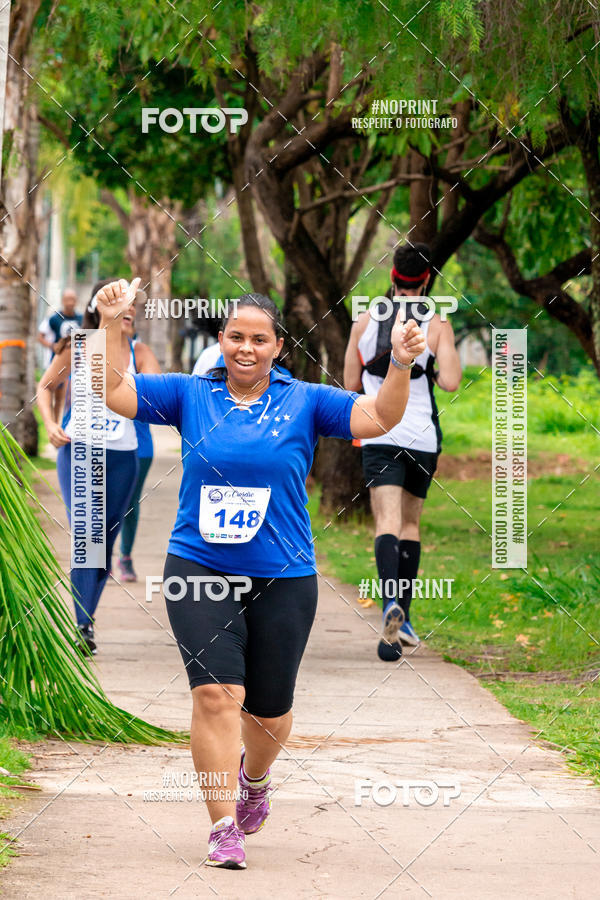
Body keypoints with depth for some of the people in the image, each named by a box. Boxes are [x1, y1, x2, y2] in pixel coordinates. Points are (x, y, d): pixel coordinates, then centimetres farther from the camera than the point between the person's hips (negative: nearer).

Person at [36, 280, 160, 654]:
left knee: (105, 541, 8)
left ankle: (88, 614, 25)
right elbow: (46, 387, 13)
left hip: (121, 458, 2)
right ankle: (84, 626, -15)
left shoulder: (139, 353, 2)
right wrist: (51, 425, -3)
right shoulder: (76, 349, -1)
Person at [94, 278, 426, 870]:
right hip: (199, 572, -1)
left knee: (268, 709, 11)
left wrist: (400, 365, -21)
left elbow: (377, 419, -6)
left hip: (282, 578, 1)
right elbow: (112, 392, -1)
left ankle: (255, 777, 45)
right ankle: (224, 828, -13)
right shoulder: (189, 395, 3)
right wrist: (111, 325, -12)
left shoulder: (304, 402, 2)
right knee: (216, 692, -16)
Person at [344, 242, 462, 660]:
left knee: (388, 523, -11)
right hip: (422, 437, 0)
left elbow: (350, 383, 10)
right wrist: (430, 370, 9)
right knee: (411, 523, 16)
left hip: (379, 437, 0)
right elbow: (451, 382, -11)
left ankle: (391, 602, -36)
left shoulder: (365, 322, 4)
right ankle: (404, 620, 18)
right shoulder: (437, 325, -2)